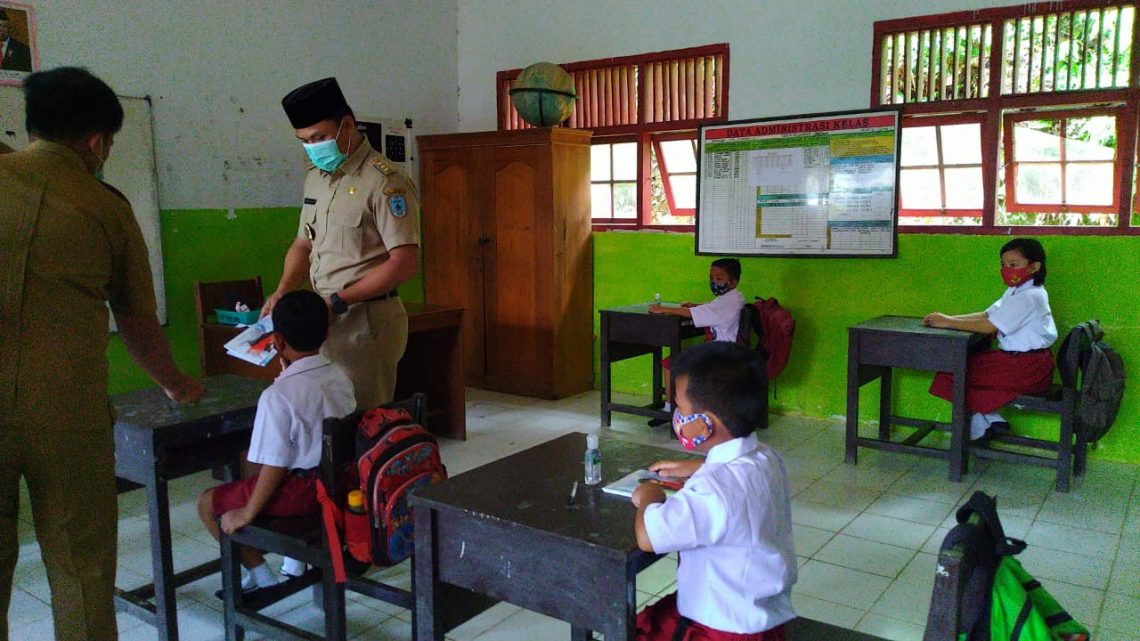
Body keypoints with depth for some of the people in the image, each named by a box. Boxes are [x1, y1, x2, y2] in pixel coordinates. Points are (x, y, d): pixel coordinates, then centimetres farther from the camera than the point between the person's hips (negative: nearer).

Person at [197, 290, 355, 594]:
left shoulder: (278, 395, -22)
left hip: (303, 489, -8)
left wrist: (247, 513, -10)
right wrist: (289, 373, 17)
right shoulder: (340, 377, -1)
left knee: (207, 503, 8)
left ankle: (261, 575, 14)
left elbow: (275, 467, -21)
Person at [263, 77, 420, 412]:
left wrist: (338, 301, -19)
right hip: (327, 318, 8)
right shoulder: (316, 178, 13)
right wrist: (283, 291, 3)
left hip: (367, 320, -8)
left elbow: (405, 262, -19)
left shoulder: (384, 183, -14)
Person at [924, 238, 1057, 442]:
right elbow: (986, 314, 9)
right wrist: (948, 318, -3)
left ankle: (978, 429, 5)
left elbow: (990, 326, -23)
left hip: (1027, 366, -10)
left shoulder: (1029, 296, -19)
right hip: (1016, 358, 10)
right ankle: (992, 420, 7)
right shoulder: (1017, 291, 14)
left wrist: (948, 323, -17)